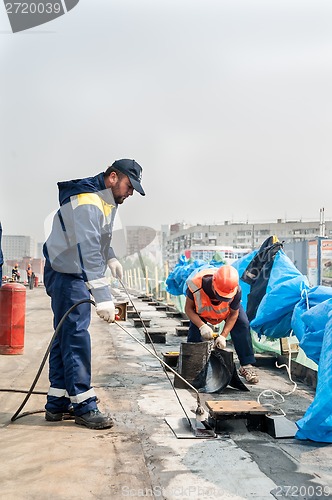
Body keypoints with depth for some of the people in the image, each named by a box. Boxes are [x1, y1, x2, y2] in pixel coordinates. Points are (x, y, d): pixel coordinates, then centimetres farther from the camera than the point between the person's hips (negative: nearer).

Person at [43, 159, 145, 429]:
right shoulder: (87, 202, -24)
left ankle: (58, 403, 19)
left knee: (66, 337, 11)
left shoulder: (104, 200, 9)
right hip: (67, 276, -10)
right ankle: (84, 405, -3)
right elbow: (87, 251, -35)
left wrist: (111, 258, 8)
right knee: (76, 337, -10)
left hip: (77, 275, 10)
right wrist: (103, 296, -41)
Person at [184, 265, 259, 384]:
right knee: (194, 330, -16)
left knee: (242, 326, -17)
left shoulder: (236, 291, -40)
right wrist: (202, 326, -42)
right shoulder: (196, 284, -44)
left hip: (228, 308, 0)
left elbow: (233, 314, -22)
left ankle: (247, 366, -9)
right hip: (201, 309, 0)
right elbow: (189, 309, -27)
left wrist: (223, 336, -31)